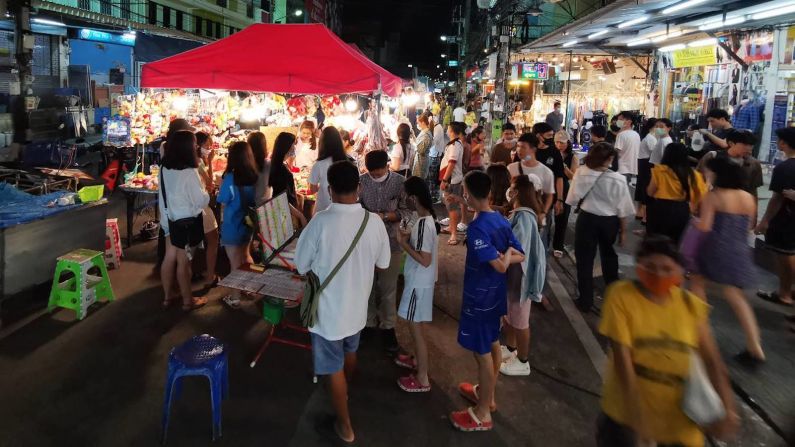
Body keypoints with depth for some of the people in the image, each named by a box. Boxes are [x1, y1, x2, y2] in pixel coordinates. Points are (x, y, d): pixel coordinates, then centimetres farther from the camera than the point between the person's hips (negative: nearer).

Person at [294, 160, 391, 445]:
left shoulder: (320, 222, -25)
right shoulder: (374, 222, -14)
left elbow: (301, 267, -12)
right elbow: (383, 264, 1)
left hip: (329, 308, -4)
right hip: (358, 304, 4)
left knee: (334, 367, 13)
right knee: (350, 352, 30)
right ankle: (345, 393, 56)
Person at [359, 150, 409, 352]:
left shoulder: (400, 182, -11)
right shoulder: (361, 181, -8)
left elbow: (405, 211, -8)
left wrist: (384, 216, -22)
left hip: (392, 242, -1)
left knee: (388, 288, 10)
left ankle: (388, 327, 26)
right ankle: (370, 323, 33)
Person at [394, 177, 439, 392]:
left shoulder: (423, 224, -27)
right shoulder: (428, 218, 3)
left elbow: (425, 260, -27)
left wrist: (403, 244, -20)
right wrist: (410, 236, 3)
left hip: (419, 283, -10)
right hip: (420, 280, 10)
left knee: (415, 328, 2)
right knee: (417, 325, 26)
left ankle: (422, 379, 14)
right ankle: (417, 360, 45)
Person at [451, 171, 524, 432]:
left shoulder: (476, 228, -25)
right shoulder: (501, 220, 1)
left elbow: (500, 266, -29)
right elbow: (519, 256, 6)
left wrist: (504, 257, -10)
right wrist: (505, 253, -6)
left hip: (479, 297, -9)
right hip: (495, 294, 9)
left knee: (482, 353, 3)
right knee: (492, 345, 22)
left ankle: (482, 414, 17)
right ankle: (487, 394, 41)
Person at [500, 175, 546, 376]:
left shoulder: (524, 217, -27)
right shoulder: (519, 213, 3)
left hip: (520, 275, -9)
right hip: (512, 273, 9)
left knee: (520, 320, 7)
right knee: (509, 314, 25)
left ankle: (522, 362, 24)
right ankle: (510, 349, 44)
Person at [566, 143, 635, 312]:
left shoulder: (581, 173, -16)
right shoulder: (618, 180, -16)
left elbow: (573, 199, -7)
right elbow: (622, 209, -8)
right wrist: (623, 230, 5)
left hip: (587, 219, -2)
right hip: (609, 221, 2)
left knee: (585, 259, 11)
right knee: (608, 254, 27)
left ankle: (585, 300, 15)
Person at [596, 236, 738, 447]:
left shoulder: (691, 304, -6)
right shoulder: (621, 295, -17)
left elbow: (712, 360, -5)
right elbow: (622, 357, -21)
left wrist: (727, 407, -17)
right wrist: (637, 415, -23)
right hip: (627, 410, -2)